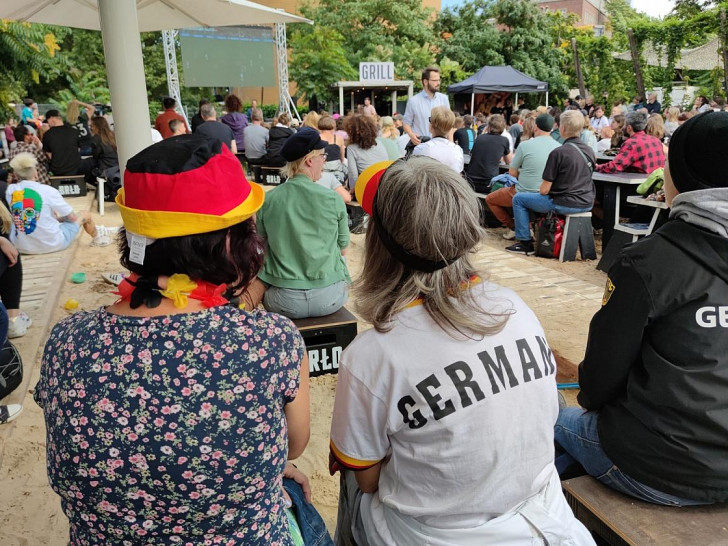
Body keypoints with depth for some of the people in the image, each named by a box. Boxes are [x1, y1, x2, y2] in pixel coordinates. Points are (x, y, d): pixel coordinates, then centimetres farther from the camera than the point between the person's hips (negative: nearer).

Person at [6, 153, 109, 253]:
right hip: (52, 245, -4)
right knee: (85, 214, 17)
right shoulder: (48, 191, -16)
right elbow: (72, 217, -5)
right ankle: (97, 238, 49)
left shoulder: (10, 191, -6)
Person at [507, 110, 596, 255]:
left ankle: (525, 243, 10)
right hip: (587, 204, 7)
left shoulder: (558, 153, -17)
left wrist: (541, 189, 8)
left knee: (518, 199, 8)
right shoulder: (590, 151, 4)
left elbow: (544, 190, -15)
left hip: (565, 204, -7)